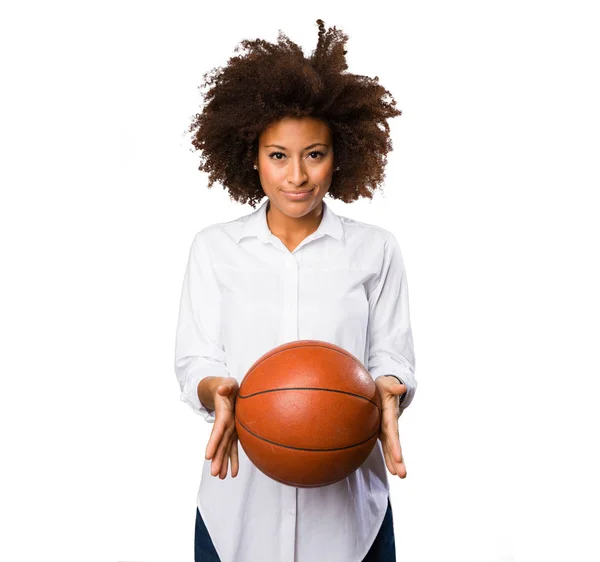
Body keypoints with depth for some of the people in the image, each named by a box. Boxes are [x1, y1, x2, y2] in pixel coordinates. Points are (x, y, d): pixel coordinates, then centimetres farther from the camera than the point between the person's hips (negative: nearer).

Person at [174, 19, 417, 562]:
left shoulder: (376, 250, 3)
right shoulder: (213, 248, 4)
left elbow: (392, 358, 1)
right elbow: (194, 360, 1)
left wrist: (387, 393, -21)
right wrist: (216, 391, -22)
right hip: (240, 493, 0)